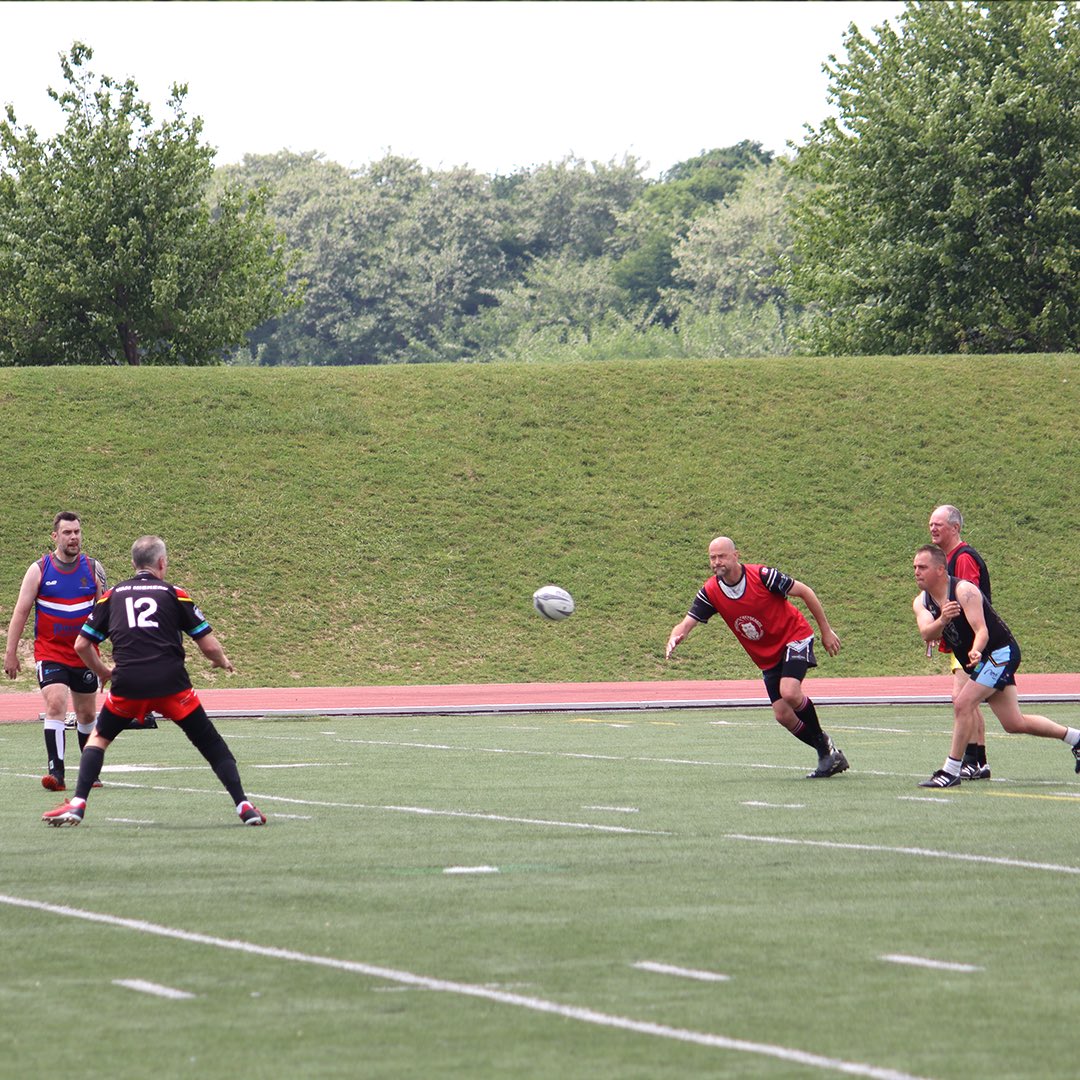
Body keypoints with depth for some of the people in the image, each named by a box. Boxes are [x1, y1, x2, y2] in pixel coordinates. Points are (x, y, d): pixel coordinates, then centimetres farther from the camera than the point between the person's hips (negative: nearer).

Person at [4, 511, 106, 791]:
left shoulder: (93, 568, 2)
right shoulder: (39, 570, -4)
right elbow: (21, 611, 0)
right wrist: (11, 652, -4)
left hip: (84, 655, 3)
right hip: (50, 653, -3)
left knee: (86, 714, 12)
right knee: (55, 705, -19)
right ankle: (56, 771, -24)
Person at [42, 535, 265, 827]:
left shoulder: (112, 595, 15)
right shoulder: (174, 594, 9)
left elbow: (81, 644, 18)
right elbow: (209, 645, 6)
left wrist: (103, 672, 36)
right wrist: (223, 661, 29)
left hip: (127, 686, 2)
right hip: (171, 684, -1)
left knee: (99, 737, 22)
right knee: (211, 744, 11)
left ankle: (77, 805, 7)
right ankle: (244, 806, 3)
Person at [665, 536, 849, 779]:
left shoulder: (762, 576, -21)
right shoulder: (710, 592, -10)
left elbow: (804, 592, -10)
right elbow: (687, 624, -11)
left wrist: (826, 631, -5)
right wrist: (675, 638, -37)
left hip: (794, 637, -5)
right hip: (767, 657, 5)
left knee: (789, 693, -28)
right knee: (783, 715, -3)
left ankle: (823, 742, -7)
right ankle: (827, 753, 14)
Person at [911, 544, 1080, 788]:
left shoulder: (963, 590, -20)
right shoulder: (921, 603, -1)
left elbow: (981, 630, -29)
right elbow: (927, 634, -21)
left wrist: (976, 651, -50)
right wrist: (942, 620, -43)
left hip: (1001, 652, -8)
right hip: (981, 661, 8)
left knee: (963, 704, -22)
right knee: (1015, 723, 11)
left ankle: (951, 771, -15)